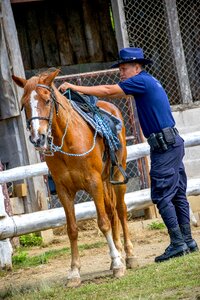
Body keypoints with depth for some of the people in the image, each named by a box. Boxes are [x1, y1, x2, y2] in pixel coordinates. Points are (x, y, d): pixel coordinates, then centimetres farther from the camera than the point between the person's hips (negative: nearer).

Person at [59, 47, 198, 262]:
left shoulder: (142, 81, -12)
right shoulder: (146, 82, 19)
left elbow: (109, 91, -14)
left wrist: (76, 88, -11)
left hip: (164, 146, -10)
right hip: (173, 143, 10)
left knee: (162, 196, -7)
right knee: (178, 194, 12)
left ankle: (178, 244, -6)